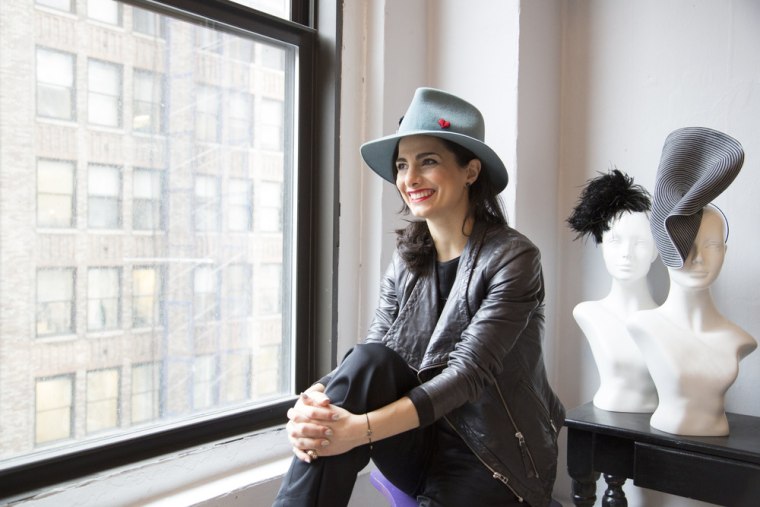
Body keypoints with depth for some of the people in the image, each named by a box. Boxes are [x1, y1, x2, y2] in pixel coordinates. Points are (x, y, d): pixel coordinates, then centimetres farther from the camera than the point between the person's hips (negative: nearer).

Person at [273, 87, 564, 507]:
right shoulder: (406, 261, 3)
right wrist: (316, 398, -28)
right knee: (367, 360, -25)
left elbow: (468, 373, -23)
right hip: (423, 446, 4)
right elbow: (368, 366, -6)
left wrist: (361, 428, -33)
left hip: (496, 460, -4)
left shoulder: (512, 258, -14)